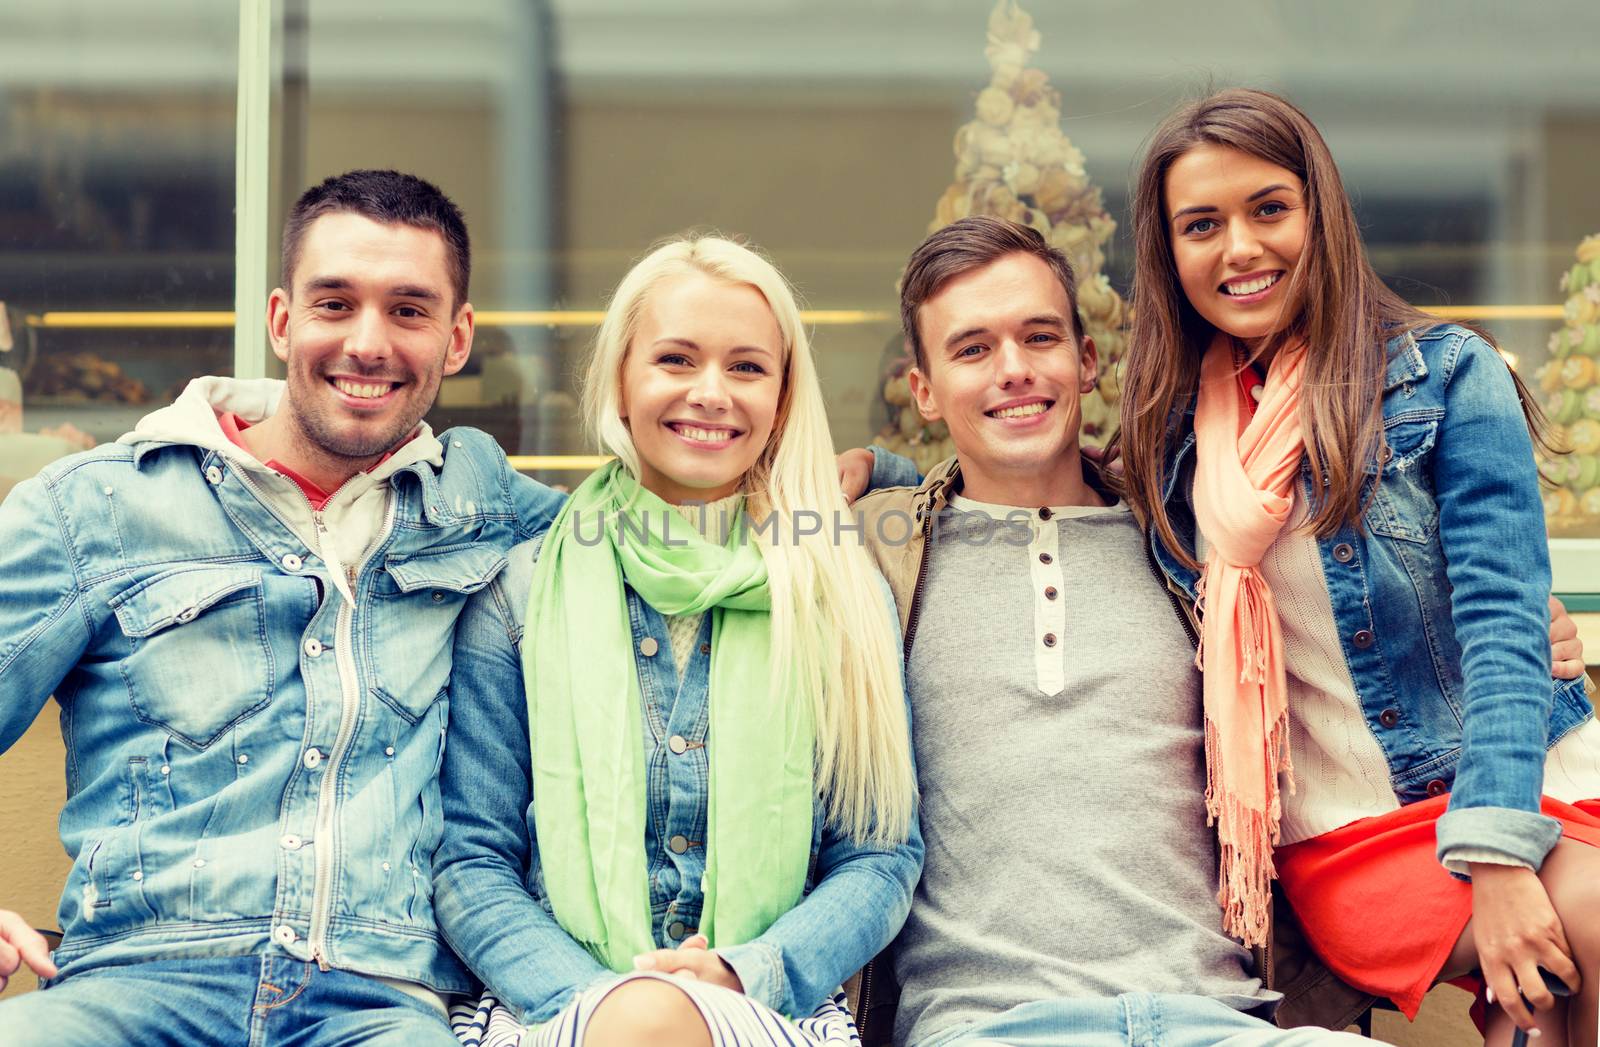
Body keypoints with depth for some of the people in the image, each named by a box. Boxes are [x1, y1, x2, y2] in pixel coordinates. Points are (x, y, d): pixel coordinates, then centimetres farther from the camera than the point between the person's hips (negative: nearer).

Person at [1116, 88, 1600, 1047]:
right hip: (1339, 840, 0)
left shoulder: (1444, 374, 1)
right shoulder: (1173, 426, 9)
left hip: (1499, 787, 0)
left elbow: (1501, 616, -9)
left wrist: (1498, 852, -19)